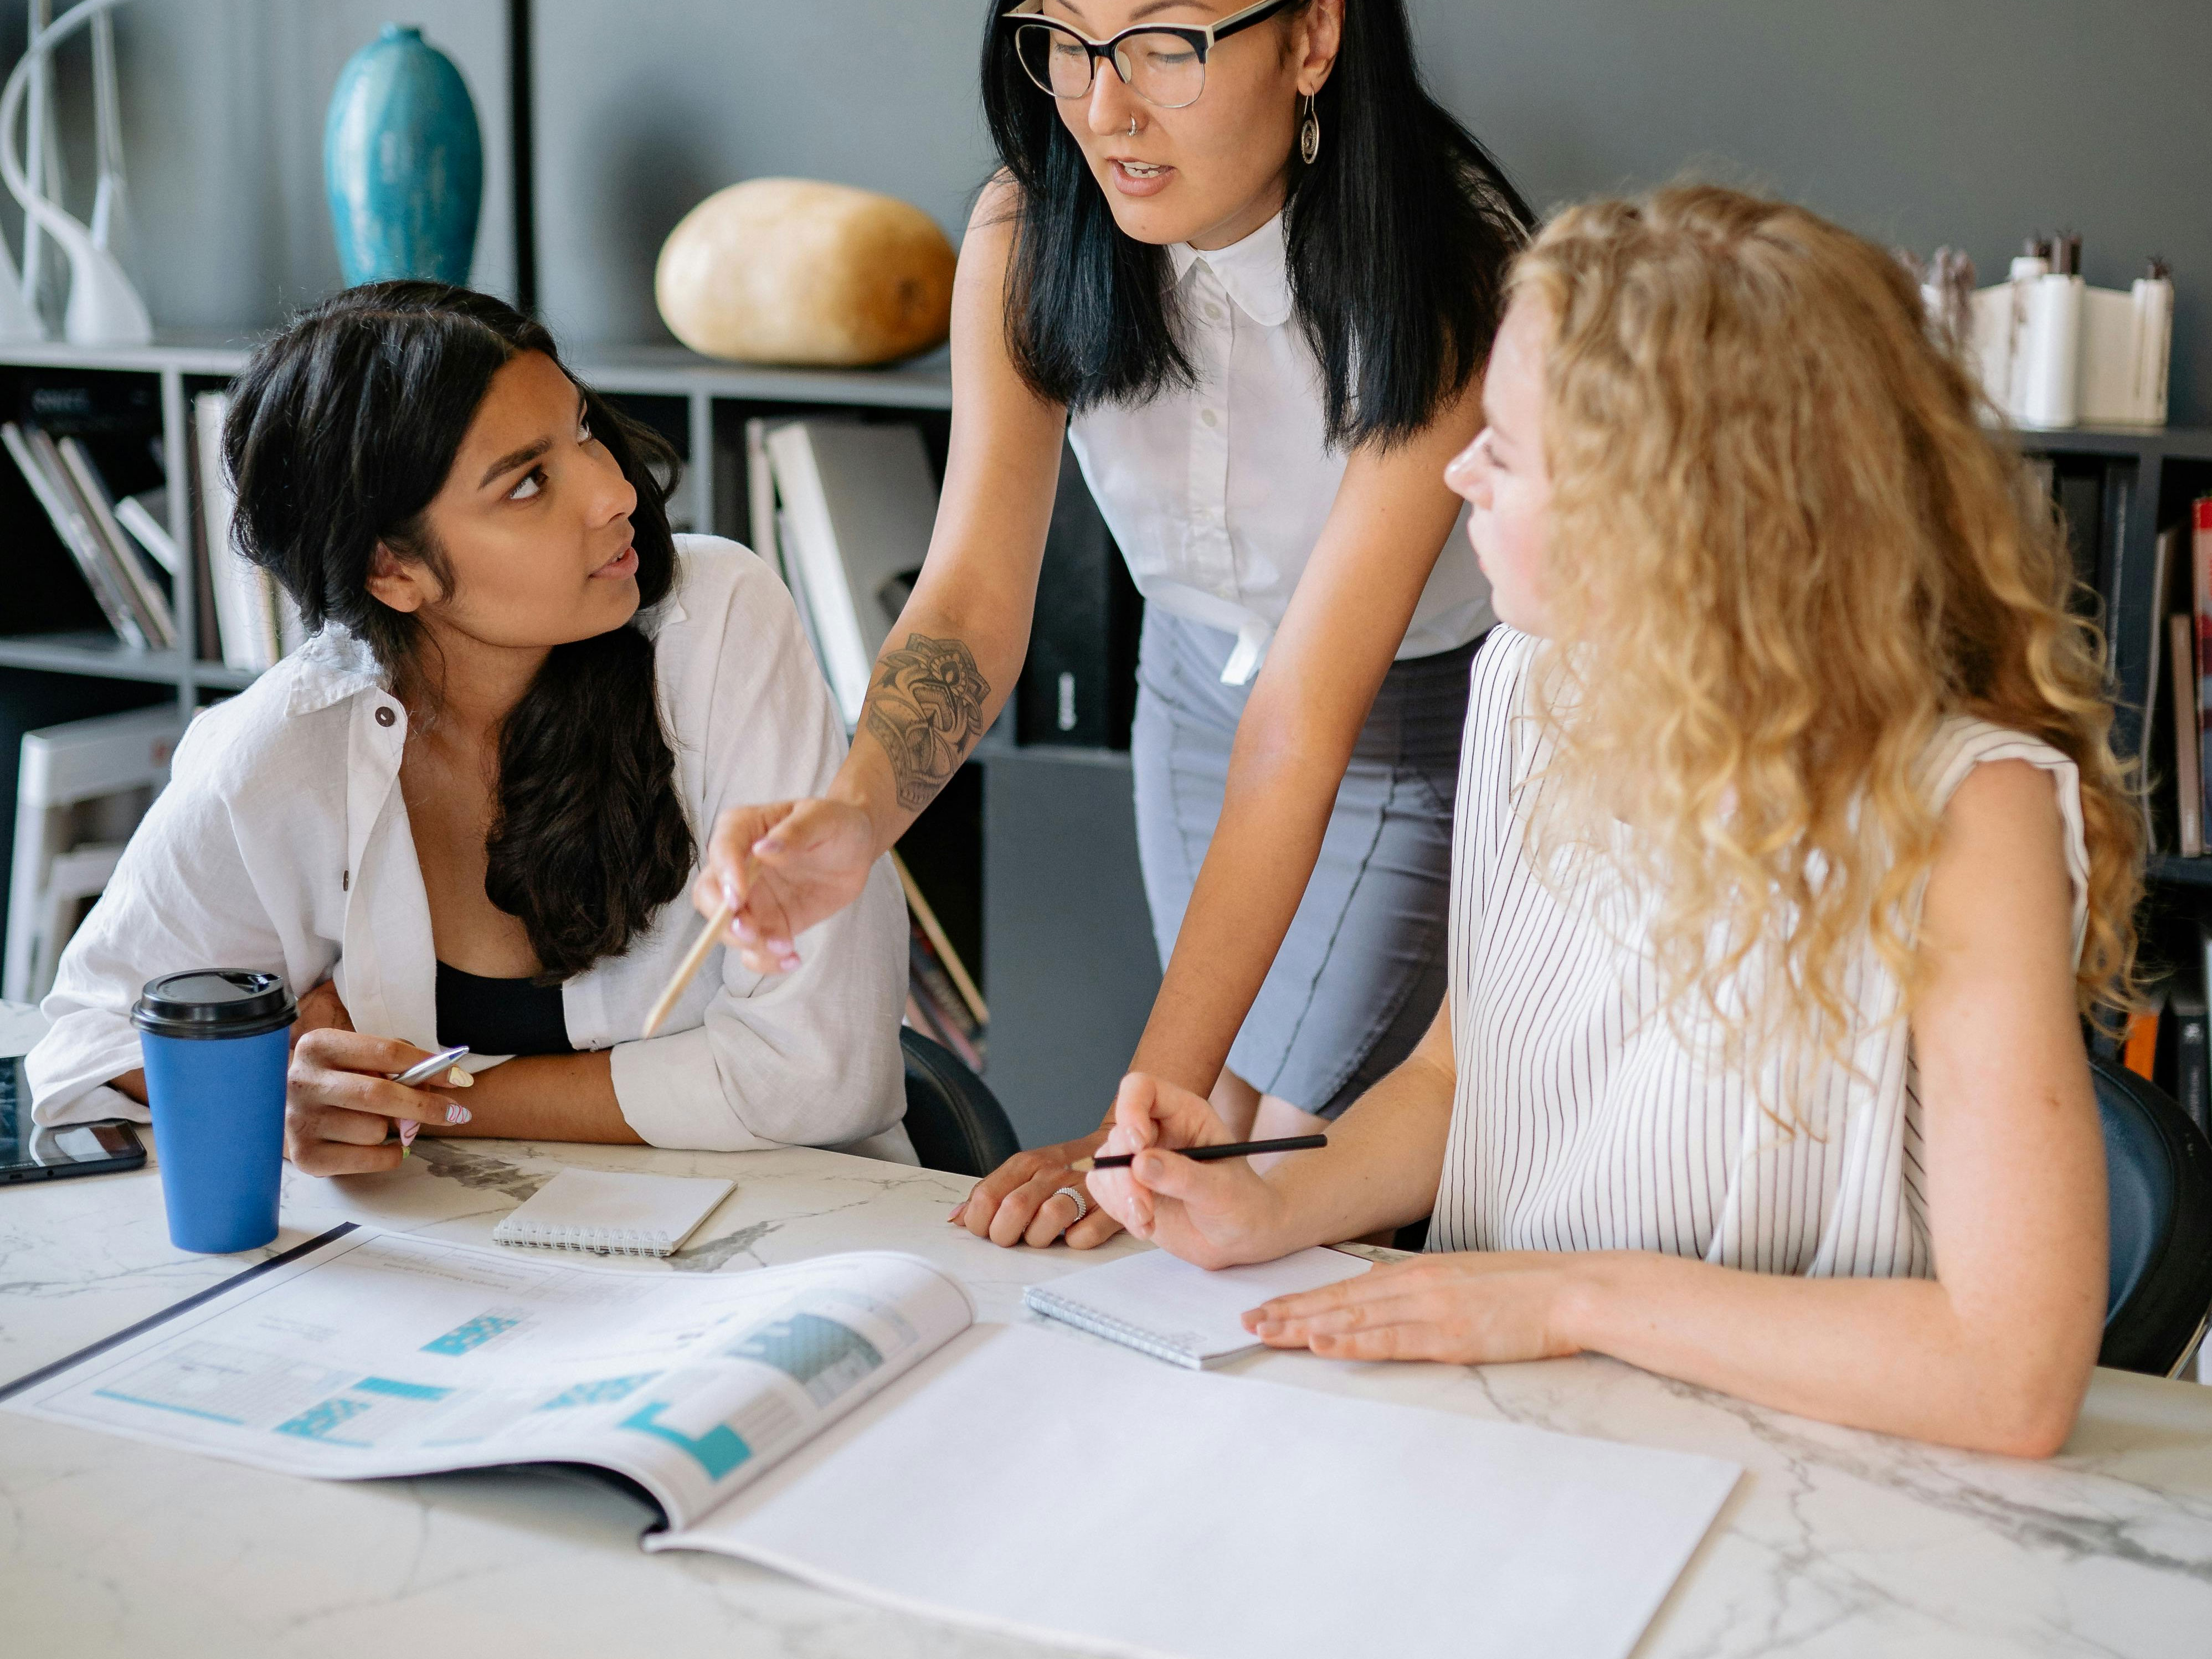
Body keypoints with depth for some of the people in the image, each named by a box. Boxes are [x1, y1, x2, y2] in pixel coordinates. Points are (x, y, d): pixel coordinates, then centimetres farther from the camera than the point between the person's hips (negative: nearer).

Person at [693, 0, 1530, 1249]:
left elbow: (1305, 723, -37)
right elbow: (977, 588, -26)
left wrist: (1144, 1116, -39)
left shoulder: (1450, 271, -33)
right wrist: (856, 812, -49)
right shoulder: (1029, 233, -20)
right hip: (1199, 689, 4)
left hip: (1424, 717, -4)